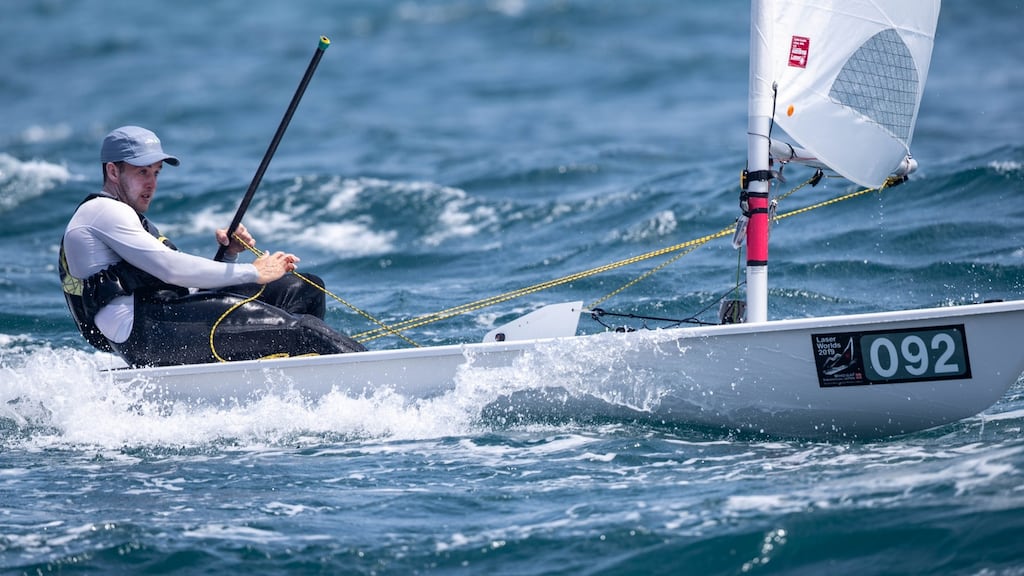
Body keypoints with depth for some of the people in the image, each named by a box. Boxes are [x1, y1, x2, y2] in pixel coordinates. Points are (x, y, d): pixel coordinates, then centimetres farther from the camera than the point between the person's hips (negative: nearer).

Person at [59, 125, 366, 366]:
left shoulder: (133, 222, 34)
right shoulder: (102, 211, 0)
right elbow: (170, 269, -13)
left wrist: (227, 255, 5)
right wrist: (253, 273, -10)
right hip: (145, 333, -10)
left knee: (304, 290, -1)